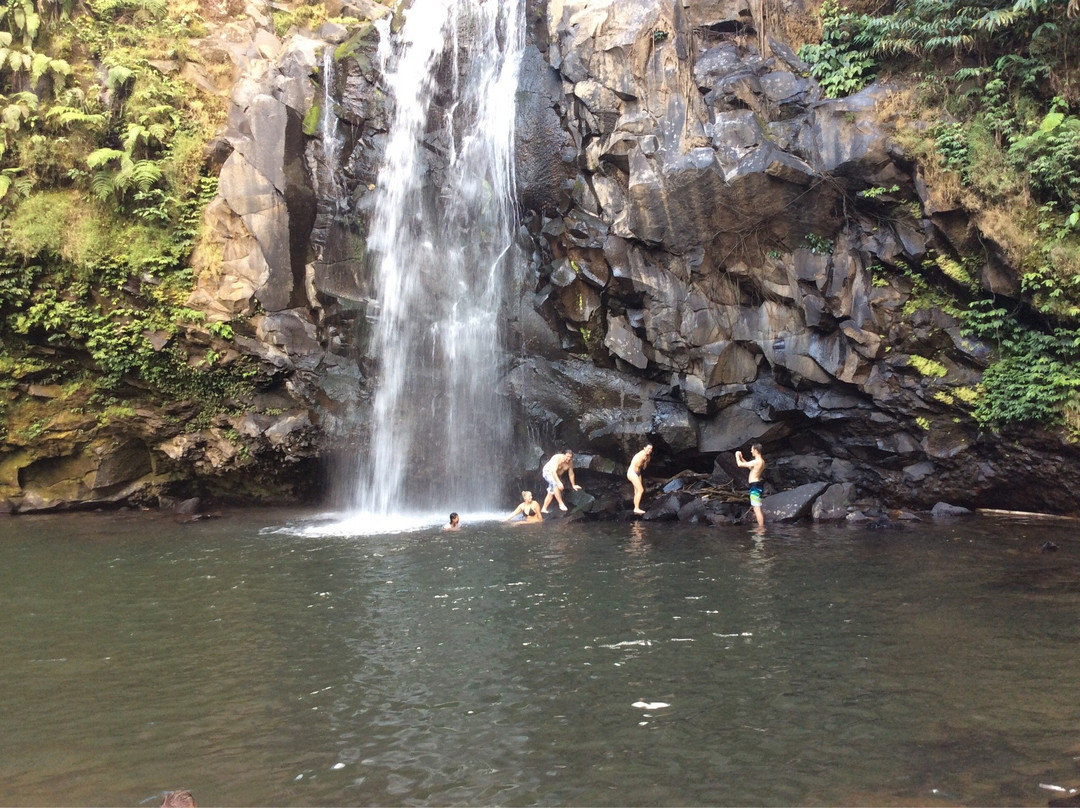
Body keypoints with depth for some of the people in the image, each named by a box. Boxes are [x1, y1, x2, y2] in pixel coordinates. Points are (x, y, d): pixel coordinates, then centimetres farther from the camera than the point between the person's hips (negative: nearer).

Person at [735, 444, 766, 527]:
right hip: (757, 485, 10)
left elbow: (740, 464, -16)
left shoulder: (757, 461, -18)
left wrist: (737, 456, 2)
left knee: (757, 508, -9)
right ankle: (762, 525, 23)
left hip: (755, 486, -10)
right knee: (758, 508, 18)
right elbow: (749, 466, 28)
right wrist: (741, 458, 25)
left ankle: (761, 527, -10)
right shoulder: (761, 461, 13)